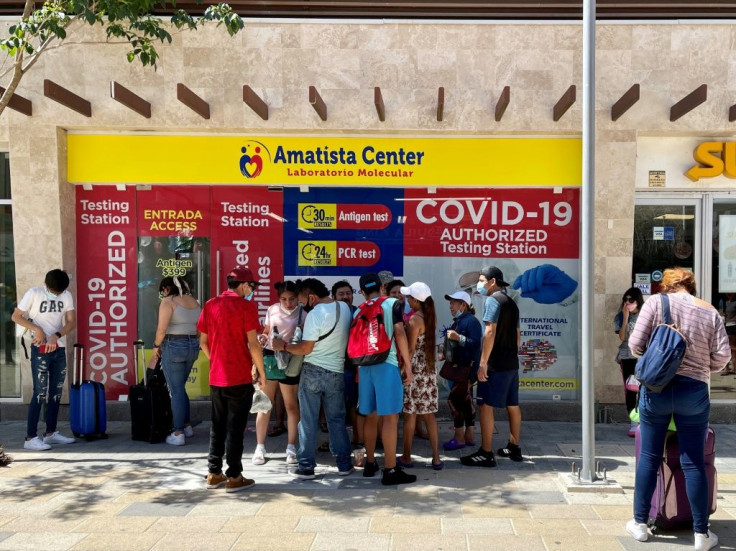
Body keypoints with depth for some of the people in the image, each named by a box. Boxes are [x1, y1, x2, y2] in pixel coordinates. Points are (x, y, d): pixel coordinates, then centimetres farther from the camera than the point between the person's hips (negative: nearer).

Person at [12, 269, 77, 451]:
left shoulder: (67, 296, 4)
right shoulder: (34, 293, -7)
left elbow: (72, 322, 0)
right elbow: (16, 316, -4)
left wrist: (56, 335, -17)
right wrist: (37, 329, -17)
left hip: (59, 349, 5)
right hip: (40, 350, -5)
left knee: (56, 392, 10)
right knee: (40, 393, -9)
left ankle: (51, 432, 21)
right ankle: (30, 437, -6)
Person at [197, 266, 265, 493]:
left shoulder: (210, 305, 7)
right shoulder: (245, 306, -10)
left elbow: (203, 341, 10)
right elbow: (252, 343, -13)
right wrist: (261, 370, -3)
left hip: (216, 377, 6)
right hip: (240, 377, -5)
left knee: (217, 425, 14)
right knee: (235, 427, 1)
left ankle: (214, 473, 19)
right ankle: (234, 477, 6)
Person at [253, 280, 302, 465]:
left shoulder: (302, 314, -4)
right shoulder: (272, 310, 5)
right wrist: (262, 338, -5)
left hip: (289, 361, -3)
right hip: (269, 358, 3)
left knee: (291, 405, 5)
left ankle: (291, 448, 14)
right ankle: (260, 447, 14)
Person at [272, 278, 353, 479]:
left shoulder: (314, 314, -17)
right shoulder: (344, 308, 3)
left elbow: (306, 348, -15)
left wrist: (284, 346, -1)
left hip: (313, 371, -5)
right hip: (336, 372, 5)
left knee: (308, 421, 4)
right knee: (337, 419, 13)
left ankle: (306, 466, 9)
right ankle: (344, 464, 16)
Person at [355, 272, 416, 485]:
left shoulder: (359, 311, 14)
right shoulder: (392, 303, 2)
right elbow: (399, 334, -8)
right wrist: (408, 363, -4)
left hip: (365, 366, 5)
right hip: (386, 363, -5)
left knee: (371, 416, 15)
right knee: (390, 417, -4)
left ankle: (370, 464, 24)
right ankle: (390, 470, -4)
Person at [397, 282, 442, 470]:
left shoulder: (415, 319, -15)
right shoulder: (432, 317, 6)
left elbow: (410, 349, -15)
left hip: (415, 371, -7)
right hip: (429, 370, 7)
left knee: (410, 414, 3)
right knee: (429, 414, 10)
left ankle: (406, 457, 12)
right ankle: (436, 457, 10)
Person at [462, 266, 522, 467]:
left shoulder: (493, 300, -11)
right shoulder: (511, 303, 16)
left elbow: (490, 332, -19)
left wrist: (483, 362, -20)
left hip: (495, 364, -9)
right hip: (512, 363, 9)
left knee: (485, 405, -6)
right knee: (512, 405, 14)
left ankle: (486, 453, -7)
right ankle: (514, 448, 24)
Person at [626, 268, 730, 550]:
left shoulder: (656, 302, -1)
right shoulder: (709, 311, 3)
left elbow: (636, 344, -6)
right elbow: (722, 356, -1)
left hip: (656, 388, -1)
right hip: (694, 391, 1)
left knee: (649, 457, 10)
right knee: (693, 463, 7)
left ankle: (640, 523, 18)